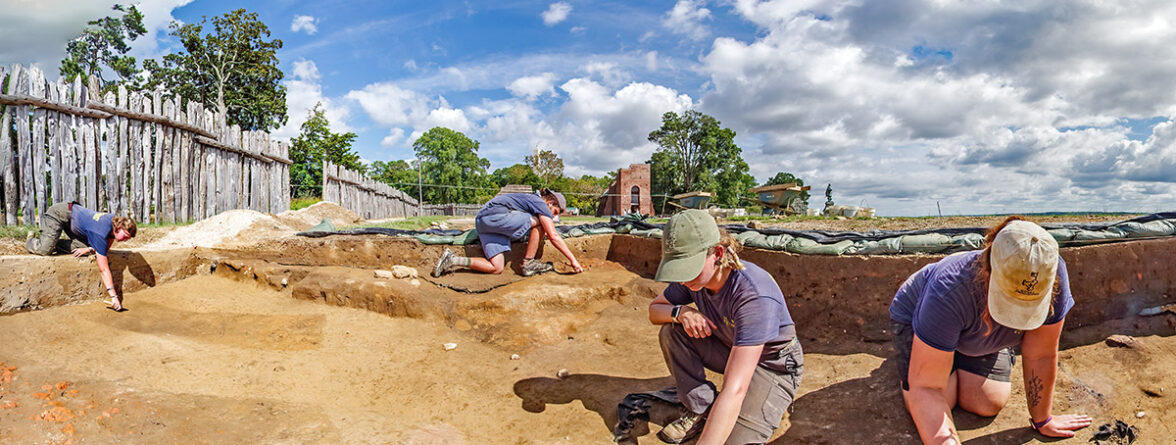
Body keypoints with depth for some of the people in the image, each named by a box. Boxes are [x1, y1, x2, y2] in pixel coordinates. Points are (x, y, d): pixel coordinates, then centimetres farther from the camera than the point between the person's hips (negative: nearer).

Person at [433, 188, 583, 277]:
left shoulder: (531, 200, 26)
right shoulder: (542, 205, -1)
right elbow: (554, 236, -7)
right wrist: (573, 260, -5)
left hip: (482, 220, 9)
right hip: (495, 214, -9)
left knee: (496, 268, -2)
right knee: (539, 222, -5)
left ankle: (452, 260, -5)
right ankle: (528, 263, -2)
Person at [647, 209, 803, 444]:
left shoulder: (755, 295, -38)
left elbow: (734, 391, -43)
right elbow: (654, 309, 1)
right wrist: (681, 312, -24)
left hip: (774, 365, -6)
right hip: (728, 350, 6)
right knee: (671, 332, -14)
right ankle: (701, 411, -3)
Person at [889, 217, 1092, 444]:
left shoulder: (1053, 277, -35)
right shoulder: (950, 291, -45)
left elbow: (1041, 357, -21)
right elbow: (925, 388, -41)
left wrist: (1042, 420, -12)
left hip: (983, 334, 4)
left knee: (988, 404, -12)